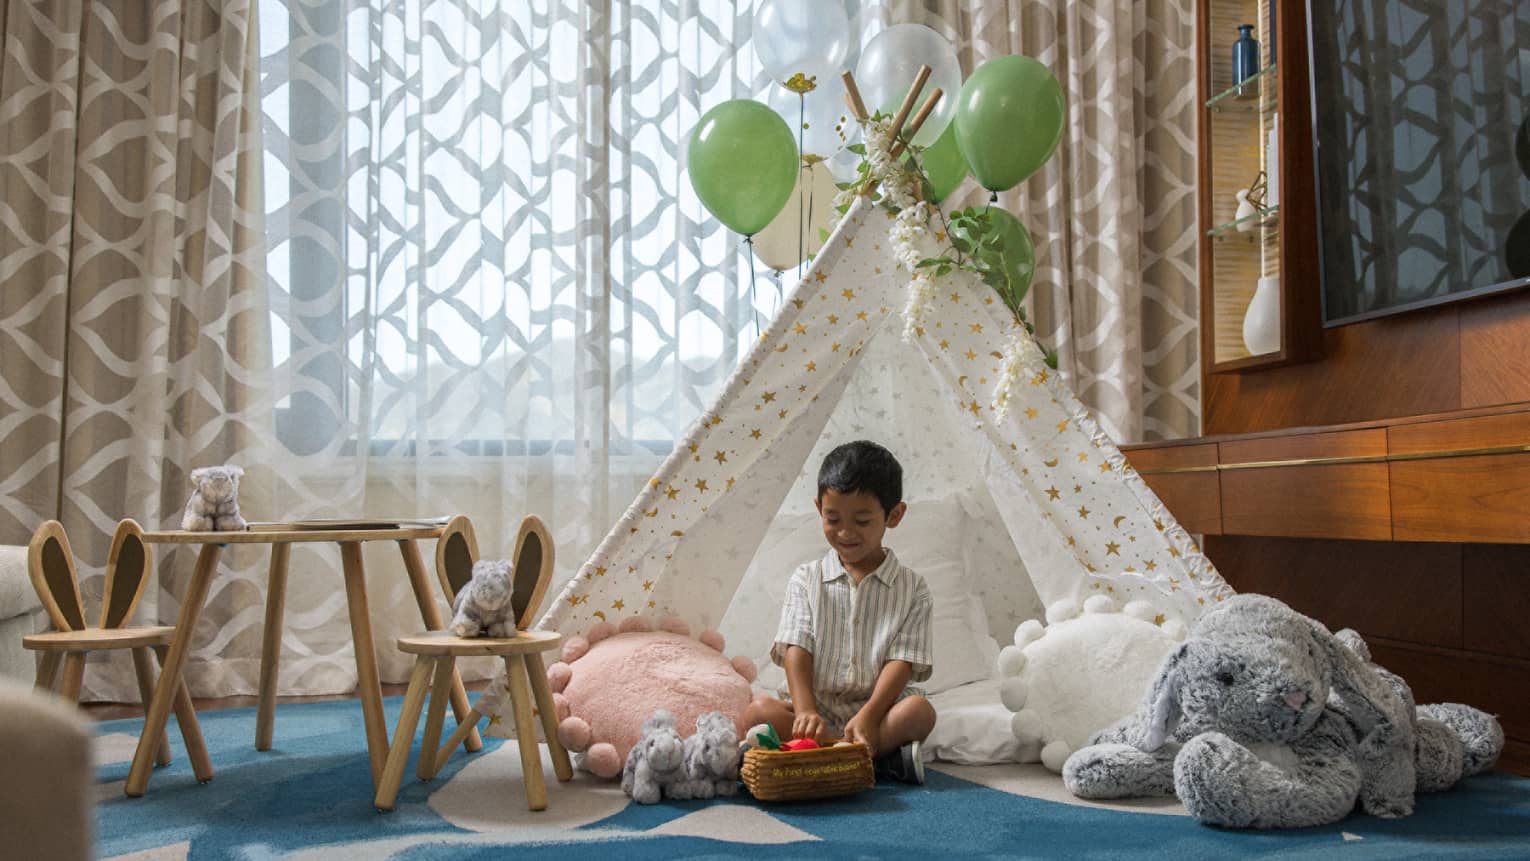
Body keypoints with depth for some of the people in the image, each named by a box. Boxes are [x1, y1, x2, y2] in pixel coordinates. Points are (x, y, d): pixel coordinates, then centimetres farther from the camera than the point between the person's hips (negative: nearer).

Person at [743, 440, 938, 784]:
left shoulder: (911, 588, 6)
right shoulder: (806, 580, 8)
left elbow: (902, 661, -5)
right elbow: (796, 651, -4)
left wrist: (867, 717, -22)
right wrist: (805, 712, -23)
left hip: (878, 707, -1)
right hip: (816, 706, 1)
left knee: (920, 710, -31)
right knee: (759, 710, -28)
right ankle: (882, 756, -30)